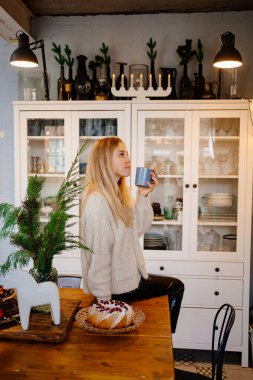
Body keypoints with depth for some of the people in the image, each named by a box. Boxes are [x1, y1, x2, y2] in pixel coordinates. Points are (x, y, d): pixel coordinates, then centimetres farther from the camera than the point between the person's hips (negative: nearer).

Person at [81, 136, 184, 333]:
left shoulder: (118, 193, 3)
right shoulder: (97, 201, -28)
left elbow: (138, 229, 4)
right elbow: (98, 256, -26)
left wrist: (143, 196, -9)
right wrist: (104, 301, -20)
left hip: (129, 275, 9)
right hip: (117, 288, -9)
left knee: (176, 287, 21)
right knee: (175, 287, 10)